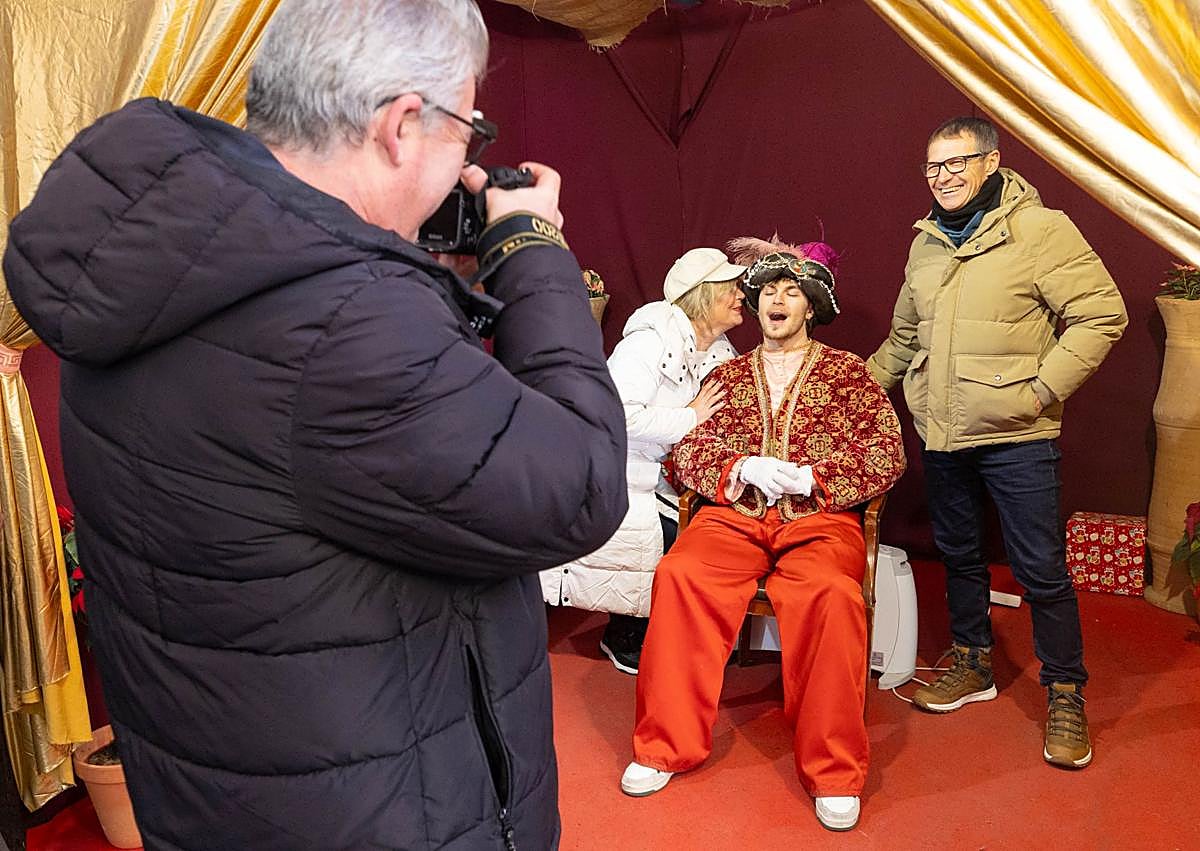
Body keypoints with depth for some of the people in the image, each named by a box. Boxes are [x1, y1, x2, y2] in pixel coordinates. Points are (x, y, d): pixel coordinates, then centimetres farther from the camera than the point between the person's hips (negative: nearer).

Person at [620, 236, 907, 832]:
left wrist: (812, 478, -10)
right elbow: (690, 450, 12)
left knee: (832, 596, -35)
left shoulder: (846, 371, 15)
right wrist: (746, 468, -9)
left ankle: (834, 772, -19)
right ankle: (666, 746, -15)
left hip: (820, 519, -2)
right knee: (679, 576, -29)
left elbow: (888, 452, 4)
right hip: (733, 515, 2)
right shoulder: (729, 374, 22)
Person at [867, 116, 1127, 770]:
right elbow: (904, 337, 24)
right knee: (959, 555, 17)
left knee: (1042, 571, -1)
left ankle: (1066, 695, 16)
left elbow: (1101, 315, -11)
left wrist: (1043, 388, -15)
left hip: (1016, 438, -6)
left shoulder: (1041, 230, -8)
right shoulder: (926, 244, 12)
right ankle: (972, 665, 34)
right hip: (941, 435, 6)